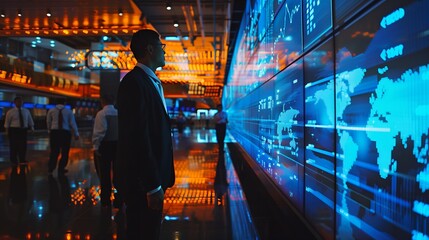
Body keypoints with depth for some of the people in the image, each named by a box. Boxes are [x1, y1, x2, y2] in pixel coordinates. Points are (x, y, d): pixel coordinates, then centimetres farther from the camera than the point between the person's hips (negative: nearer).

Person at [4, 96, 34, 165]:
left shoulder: (26, 111, 7)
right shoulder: (10, 112, -3)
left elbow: (30, 120, 12)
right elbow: (7, 122, -1)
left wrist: (32, 127, 3)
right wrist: (7, 131, -4)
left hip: (23, 130, 3)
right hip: (13, 130, -3)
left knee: (23, 145, 8)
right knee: (14, 146, 4)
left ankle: (22, 160, 20)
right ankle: (14, 161, 16)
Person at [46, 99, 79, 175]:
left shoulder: (51, 110, 5)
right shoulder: (68, 111, 1)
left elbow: (48, 122, 7)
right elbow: (73, 123, 1)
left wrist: (49, 131, 22)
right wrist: (76, 134, 6)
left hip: (54, 132, 2)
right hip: (65, 132, -2)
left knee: (54, 151, 8)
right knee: (65, 151, 8)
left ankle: (50, 169, 8)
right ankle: (61, 169, 12)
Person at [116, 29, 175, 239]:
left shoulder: (151, 82, 14)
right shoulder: (135, 82, -16)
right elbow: (138, 137, -23)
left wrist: (159, 179, 14)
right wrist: (153, 186, -22)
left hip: (153, 178, 9)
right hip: (142, 181, -9)